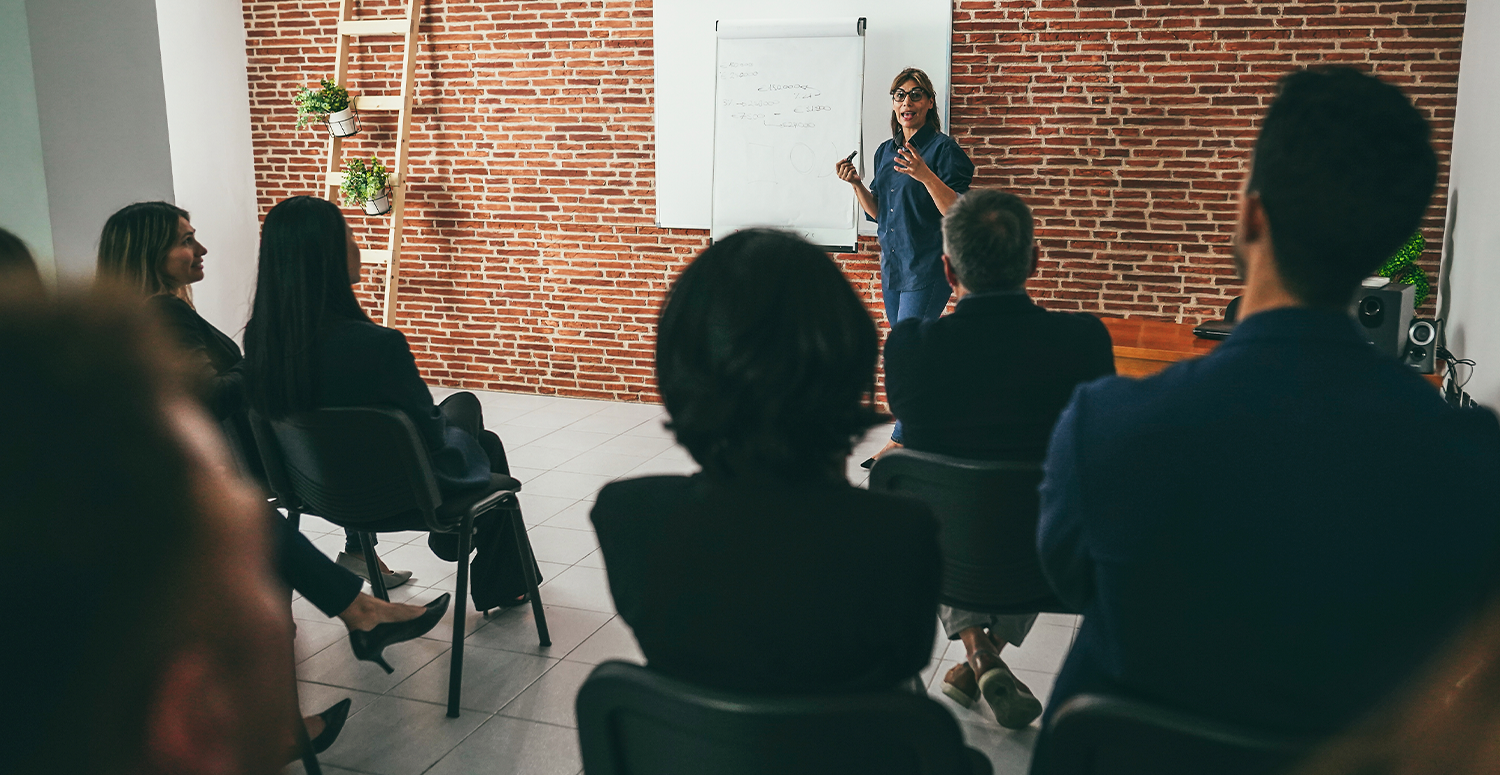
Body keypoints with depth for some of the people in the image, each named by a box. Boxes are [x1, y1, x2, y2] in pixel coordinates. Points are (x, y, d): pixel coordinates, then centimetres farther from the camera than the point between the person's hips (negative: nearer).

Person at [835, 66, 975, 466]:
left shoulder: (943, 149, -8)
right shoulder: (885, 151, 14)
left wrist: (926, 176, -29)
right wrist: (855, 182, 1)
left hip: (928, 267, -8)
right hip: (892, 264, 8)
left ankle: (900, 442, -2)